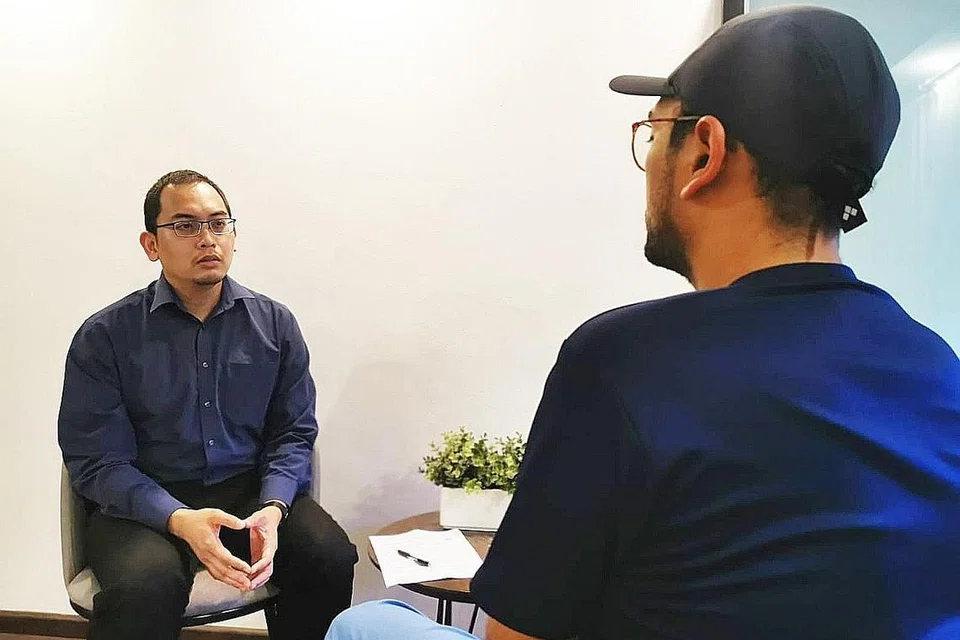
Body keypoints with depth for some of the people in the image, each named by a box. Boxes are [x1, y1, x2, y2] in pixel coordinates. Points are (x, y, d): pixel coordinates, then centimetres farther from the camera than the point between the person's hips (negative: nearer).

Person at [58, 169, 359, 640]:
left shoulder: (276, 324, 4)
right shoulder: (104, 336, -3)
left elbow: (294, 433, 4)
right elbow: (97, 461, -6)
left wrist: (272, 508, -16)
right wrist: (180, 521, -23)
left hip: (251, 489, 3)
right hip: (144, 503, -2)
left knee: (330, 554, -23)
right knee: (144, 584, -34)